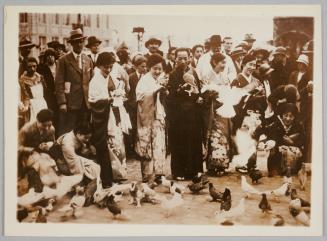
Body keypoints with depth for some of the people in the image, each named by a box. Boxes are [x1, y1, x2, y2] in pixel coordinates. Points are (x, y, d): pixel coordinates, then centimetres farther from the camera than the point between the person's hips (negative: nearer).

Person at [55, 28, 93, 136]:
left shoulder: (88, 60, 14)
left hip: (86, 103, 4)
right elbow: (59, 83, -6)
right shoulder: (64, 60, -1)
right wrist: (62, 103, -13)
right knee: (67, 133, -3)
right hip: (70, 103, -4)